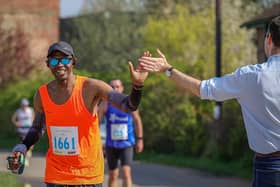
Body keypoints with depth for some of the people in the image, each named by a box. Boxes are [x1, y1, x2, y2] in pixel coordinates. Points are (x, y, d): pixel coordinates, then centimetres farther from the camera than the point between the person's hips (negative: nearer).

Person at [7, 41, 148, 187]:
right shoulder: (41, 95, -1)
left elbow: (128, 106, -22)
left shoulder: (90, 87, -13)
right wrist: (21, 148, -3)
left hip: (88, 174, -3)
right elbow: (36, 129, 16)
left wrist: (137, 85, -42)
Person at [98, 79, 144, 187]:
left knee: (126, 172, -16)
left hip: (127, 144, -1)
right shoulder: (105, 104, -5)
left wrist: (140, 139, 8)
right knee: (113, 175, 12)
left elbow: (137, 121, 8)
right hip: (111, 145, 1)